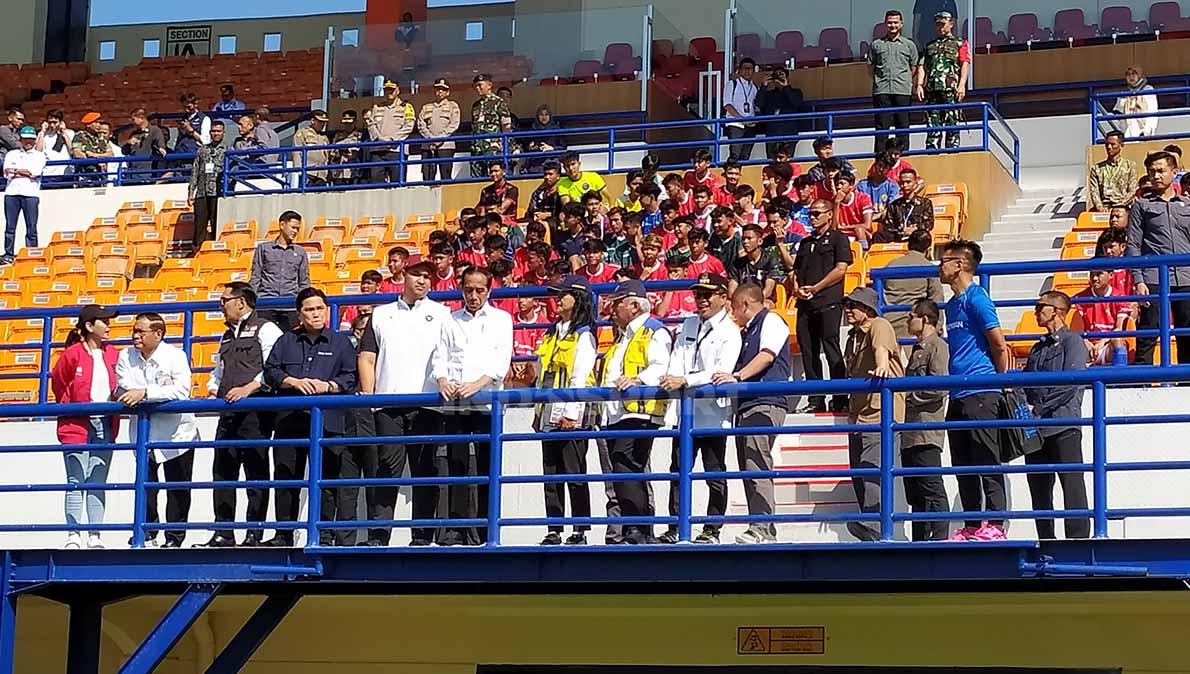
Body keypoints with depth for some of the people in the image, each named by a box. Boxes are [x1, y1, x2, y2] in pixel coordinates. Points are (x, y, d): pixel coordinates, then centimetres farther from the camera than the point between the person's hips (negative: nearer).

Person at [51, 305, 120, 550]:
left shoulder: (112, 354, 9)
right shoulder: (72, 354, -5)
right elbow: (58, 385, 3)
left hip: (105, 426, 5)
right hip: (77, 426, -5)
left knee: (98, 483, 5)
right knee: (76, 482, -5)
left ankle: (95, 536, 7)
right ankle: (73, 536, -4)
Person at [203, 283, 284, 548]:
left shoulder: (265, 330, -1)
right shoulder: (227, 337, 25)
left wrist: (249, 388, -20)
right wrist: (213, 387, 15)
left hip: (255, 411, -8)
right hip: (228, 413, 8)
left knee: (256, 473, -5)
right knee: (223, 472, 4)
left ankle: (255, 534, -4)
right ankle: (223, 533, 7)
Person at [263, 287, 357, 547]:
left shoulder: (340, 342, 11)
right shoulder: (286, 342, 16)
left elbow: (350, 377, 4)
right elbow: (270, 371, 9)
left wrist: (327, 385, -13)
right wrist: (294, 382, -7)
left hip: (327, 421, -3)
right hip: (290, 420, 3)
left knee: (326, 481, -6)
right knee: (285, 480, 5)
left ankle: (325, 535, -1)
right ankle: (284, 534, 14)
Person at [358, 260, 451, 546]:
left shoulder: (441, 314, 14)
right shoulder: (381, 314, 17)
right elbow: (367, 358, 13)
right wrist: (368, 396, 1)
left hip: (427, 404, -1)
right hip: (387, 404, 1)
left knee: (425, 470, 0)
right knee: (386, 467, -4)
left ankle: (423, 535, 3)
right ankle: (377, 534, -5)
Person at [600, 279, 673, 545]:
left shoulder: (654, 331, -2)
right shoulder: (622, 336, 28)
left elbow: (661, 367, -18)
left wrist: (638, 380, -33)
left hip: (639, 414, -10)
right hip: (616, 415, 10)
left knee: (625, 473, -18)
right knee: (627, 474, 8)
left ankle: (638, 532, -18)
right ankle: (641, 533, 11)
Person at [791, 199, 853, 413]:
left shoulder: (837, 238, 5)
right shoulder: (805, 242, 23)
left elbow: (840, 269, -6)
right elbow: (796, 270, 23)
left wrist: (815, 288, -9)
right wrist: (796, 287, 0)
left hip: (829, 302, -6)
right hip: (805, 303, 6)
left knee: (831, 349, -10)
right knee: (808, 351, 3)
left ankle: (840, 400, -8)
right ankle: (815, 400, 7)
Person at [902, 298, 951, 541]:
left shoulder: (937, 346, -7)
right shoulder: (917, 349, 22)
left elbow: (940, 387, -16)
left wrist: (908, 394, -10)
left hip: (927, 432, -10)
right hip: (910, 434, 10)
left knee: (932, 489, -11)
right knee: (915, 494, 11)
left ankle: (940, 538, -11)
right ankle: (919, 542, 14)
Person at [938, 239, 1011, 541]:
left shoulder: (976, 298, -9)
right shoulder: (952, 304, 19)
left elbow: (1000, 346, -11)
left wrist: (999, 384, -1)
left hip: (980, 393, -9)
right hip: (958, 397, 9)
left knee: (987, 462, -8)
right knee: (964, 467, 10)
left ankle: (995, 526, -7)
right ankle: (971, 527, 14)